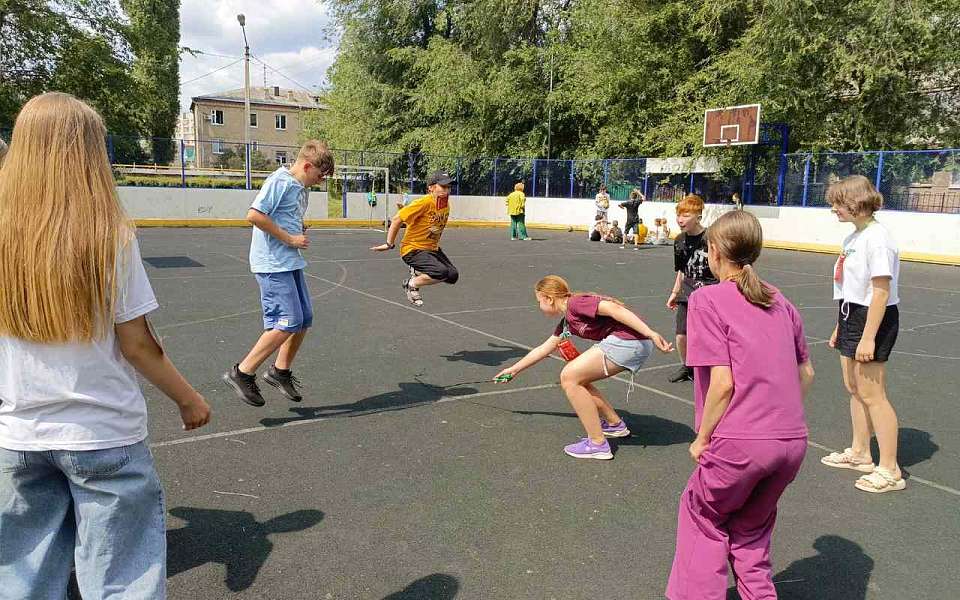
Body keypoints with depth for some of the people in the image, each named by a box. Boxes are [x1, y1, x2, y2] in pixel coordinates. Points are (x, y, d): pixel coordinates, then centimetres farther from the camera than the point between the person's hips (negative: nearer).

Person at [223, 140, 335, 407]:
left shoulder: (302, 188, 15)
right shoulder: (279, 182, -13)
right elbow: (254, 215, -21)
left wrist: (302, 232, 6)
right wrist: (289, 239, -17)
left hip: (291, 263, 10)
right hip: (273, 264, -9)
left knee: (304, 319, 10)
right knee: (287, 322, -12)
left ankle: (281, 371, 26)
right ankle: (242, 373, 0)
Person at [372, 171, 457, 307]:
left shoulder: (446, 205, 1)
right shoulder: (423, 203, -22)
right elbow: (397, 219, -17)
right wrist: (389, 244, -10)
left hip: (432, 249, 8)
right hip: (413, 249, -8)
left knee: (453, 275, -1)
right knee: (441, 272, -28)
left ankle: (418, 273, 17)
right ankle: (411, 284, -1)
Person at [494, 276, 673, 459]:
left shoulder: (575, 303, -6)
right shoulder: (567, 322, 22)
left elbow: (613, 308, -19)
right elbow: (543, 349, 34)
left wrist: (650, 333, -25)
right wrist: (514, 369, 43)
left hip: (629, 340, -10)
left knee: (569, 378, -7)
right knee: (577, 379, 16)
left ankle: (598, 444, -3)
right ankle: (615, 424, 28)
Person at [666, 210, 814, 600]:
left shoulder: (708, 299, -8)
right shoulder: (781, 302, 12)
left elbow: (723, 381, -14)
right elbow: (806, 373, 16)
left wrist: (702, 438, -4)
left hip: (741, 441, -6)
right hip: (793, 440, 6)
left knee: (703, 513, 20)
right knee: (751, 527, 26)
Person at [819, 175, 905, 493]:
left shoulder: (876, 238, -18)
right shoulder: (853, 237, 12)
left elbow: (881, 291, -22)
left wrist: (868, 337, -24)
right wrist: (841, 327, 19)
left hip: (874, 319, -10)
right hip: (852, 315, 10)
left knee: (871, 394, -5)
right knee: (854, 387, 17)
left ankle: (890, 471, 6)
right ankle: (859, 453, 32)